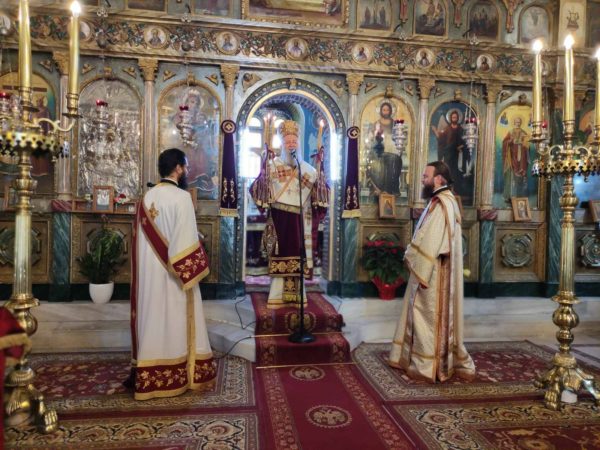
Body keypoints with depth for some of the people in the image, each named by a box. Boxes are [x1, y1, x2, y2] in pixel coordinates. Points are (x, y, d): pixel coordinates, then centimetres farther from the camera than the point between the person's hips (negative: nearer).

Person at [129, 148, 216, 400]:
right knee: (176, 322, 4)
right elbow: (187, 241, -18)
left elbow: (142, 237, 11)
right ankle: (178, 374, 14)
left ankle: (149, 374, 20)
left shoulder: (148, 197, 8)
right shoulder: (182, 197, -14)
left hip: (150, 272, 7)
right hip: (174, 274, -7)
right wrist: (195, 269, -10)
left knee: (153, 318, 13)